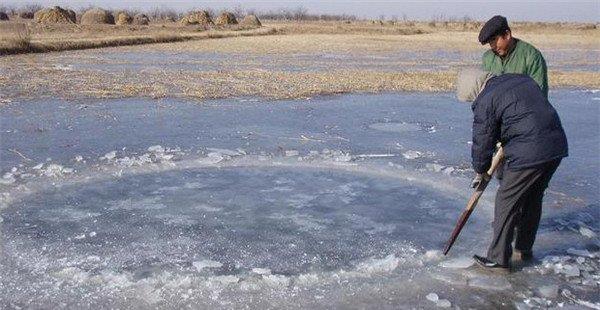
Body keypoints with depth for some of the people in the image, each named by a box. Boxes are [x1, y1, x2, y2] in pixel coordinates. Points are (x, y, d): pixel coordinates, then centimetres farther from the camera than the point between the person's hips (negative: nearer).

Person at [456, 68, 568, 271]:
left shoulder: (485, 101, -7)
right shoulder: (522, 79, 16)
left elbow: (482, 141, -1)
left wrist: (480, 172, 15)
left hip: (528, 155, -8)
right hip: (557, 146, 9)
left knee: (507, 203, 5)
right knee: (533, 199, 22)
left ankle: (499, 259, 12)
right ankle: (525, 249, 36)